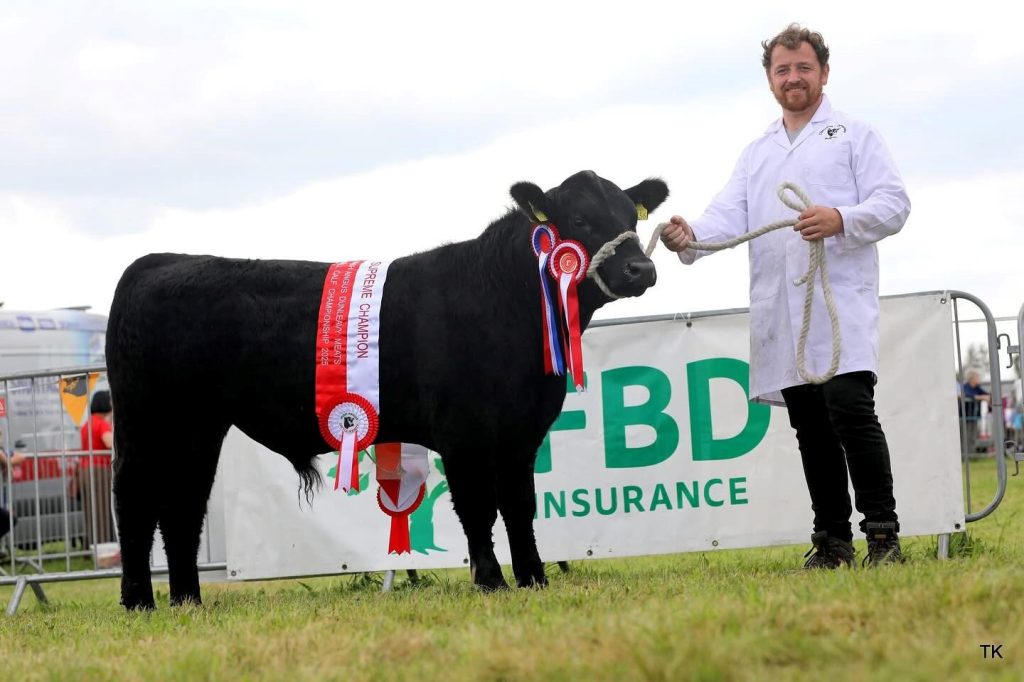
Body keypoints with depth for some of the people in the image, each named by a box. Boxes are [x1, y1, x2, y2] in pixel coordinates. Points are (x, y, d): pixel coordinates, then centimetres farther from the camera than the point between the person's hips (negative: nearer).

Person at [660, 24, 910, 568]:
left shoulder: (854, 136, 10)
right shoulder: (756, 154, 24)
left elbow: (894, 204, -1)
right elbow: (729, 215, 9)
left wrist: (841, 219, -21)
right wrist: (690, 236, -13)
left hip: (840, 298, -5)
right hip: (778, 313, 5)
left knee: (849, 406, -19)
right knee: (811, 428, 5)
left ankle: (883, 535, -15)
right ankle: (832, 541, 10)